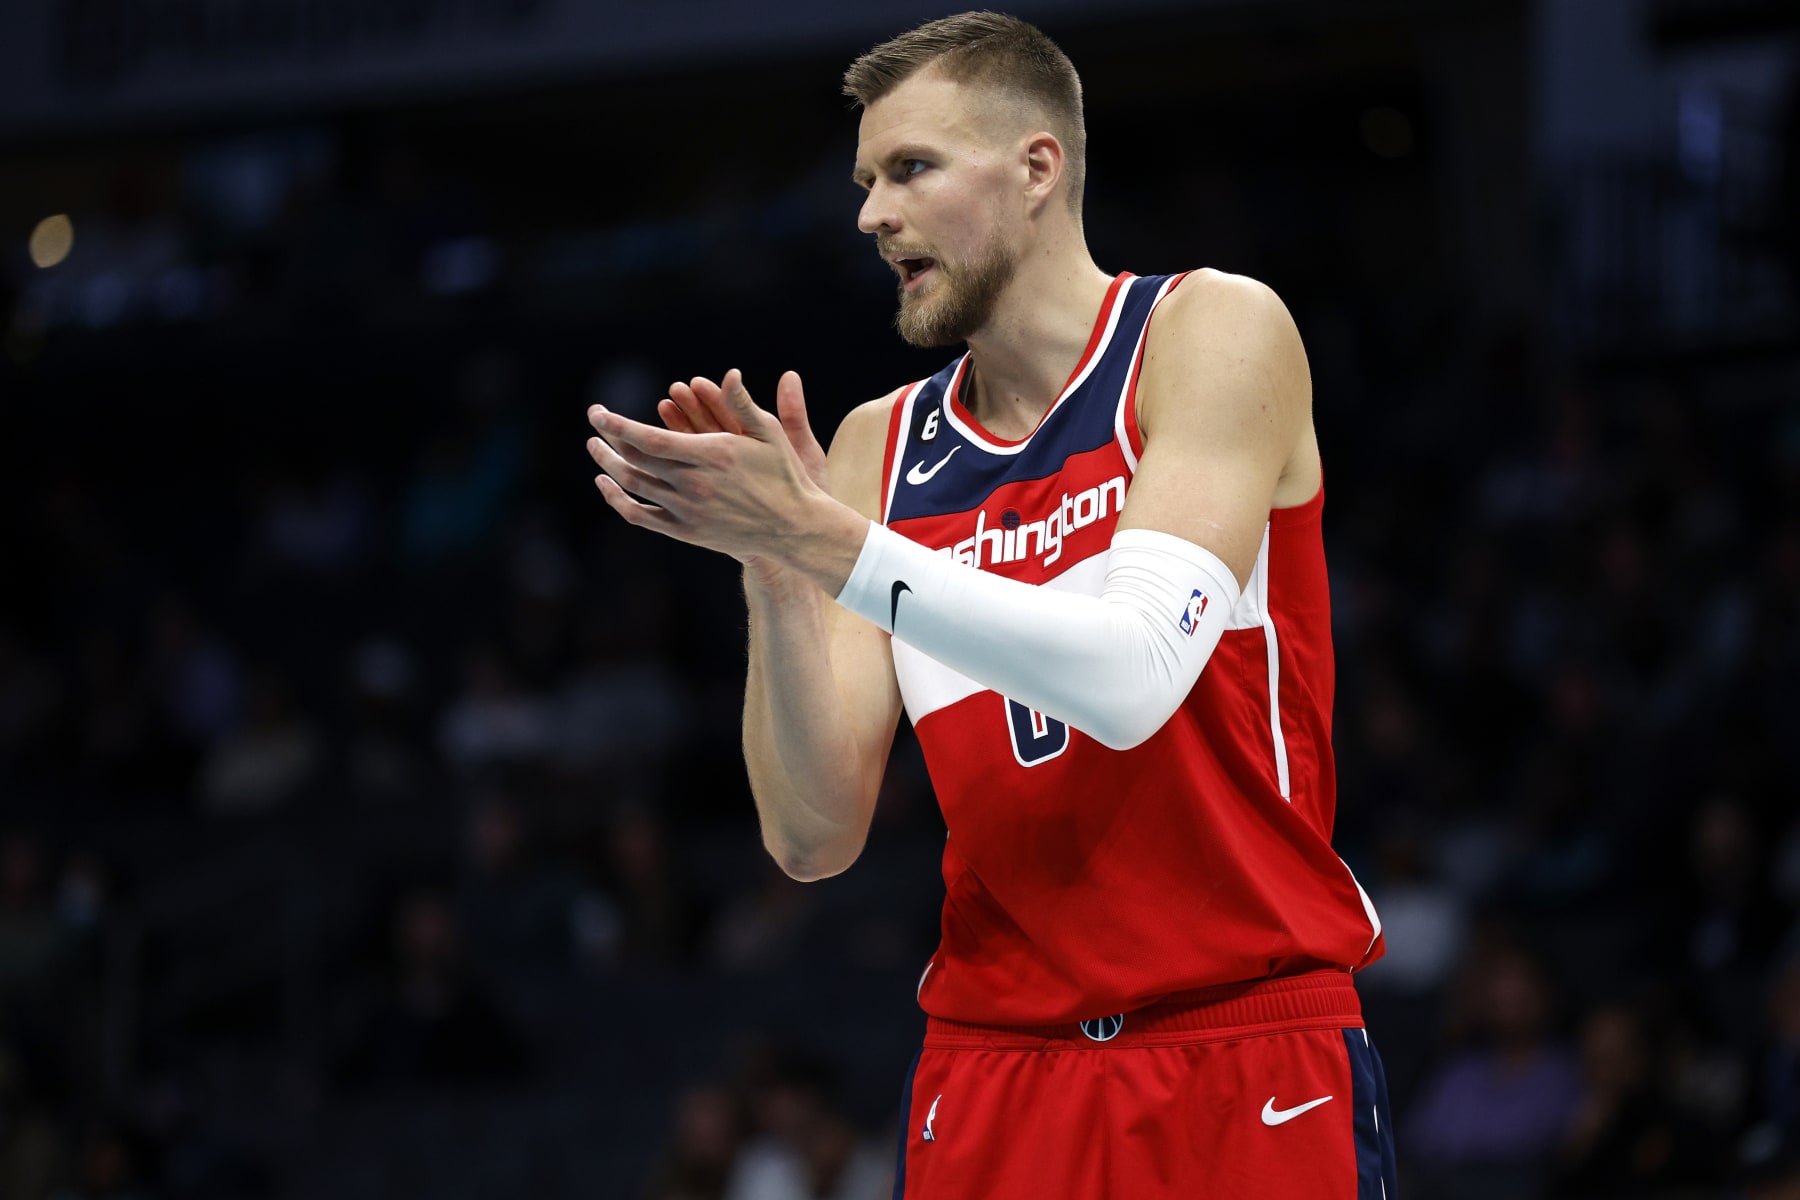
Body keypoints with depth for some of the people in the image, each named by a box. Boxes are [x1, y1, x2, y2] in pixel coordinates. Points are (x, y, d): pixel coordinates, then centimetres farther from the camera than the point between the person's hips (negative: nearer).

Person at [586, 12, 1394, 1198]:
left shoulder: (1215, 332, -3)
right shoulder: (880, 449, 9)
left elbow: (1131, 676, -19)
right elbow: (813, 838, 1)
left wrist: (819, 537, -21)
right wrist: (774, 569, -13)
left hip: (1247, 1066, -4)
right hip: (996, 1074, 4)